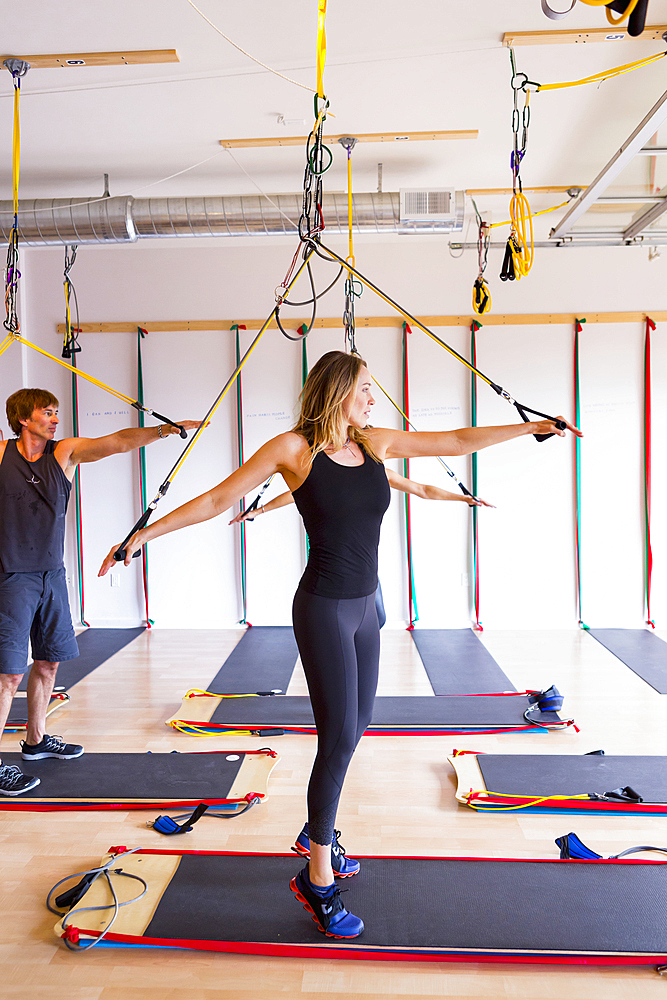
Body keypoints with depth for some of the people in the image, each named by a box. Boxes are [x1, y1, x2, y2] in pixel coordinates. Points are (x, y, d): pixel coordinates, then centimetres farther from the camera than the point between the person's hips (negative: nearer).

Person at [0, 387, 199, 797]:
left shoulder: (66, 452, 2)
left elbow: (118, 441, -9)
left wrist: (164, 429, -22)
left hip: (52, 575, 5)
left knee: (48, 662, 15)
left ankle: (36, 740, 34)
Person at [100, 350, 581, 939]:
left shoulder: (376, 443, 5)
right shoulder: (294, 448, -9)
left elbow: (461, 440, 9)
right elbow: (218, 499, -5)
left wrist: (536, 427, 11)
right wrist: (145, 534, -6)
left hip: (365, 607, 7)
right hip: (323, 609, -7)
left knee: (355, 726, 17)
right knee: (340, 736, -4)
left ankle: (318, 833, 40)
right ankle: (318, 881, 14)